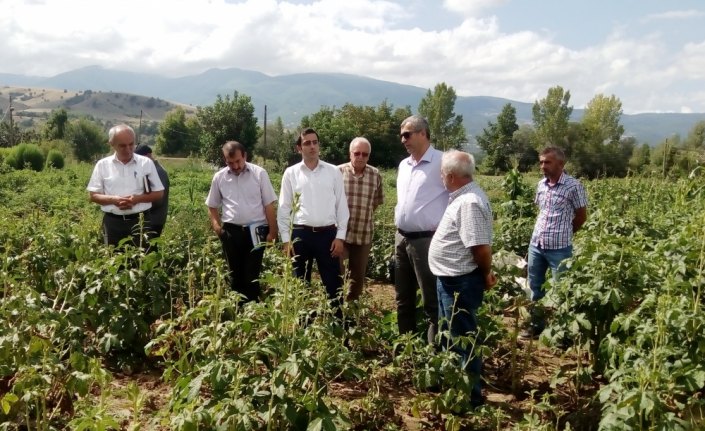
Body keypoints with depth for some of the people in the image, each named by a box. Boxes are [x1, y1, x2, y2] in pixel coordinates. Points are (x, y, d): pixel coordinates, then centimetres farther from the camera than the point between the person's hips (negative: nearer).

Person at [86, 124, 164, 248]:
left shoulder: (146, 163, 2)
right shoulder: (102, 165, 4)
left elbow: (159, 193, 4)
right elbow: (92, 195, 5)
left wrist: (138, 198, -13)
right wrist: (113, 199, -14)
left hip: (140, 221, -1)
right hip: (112, 222, 1)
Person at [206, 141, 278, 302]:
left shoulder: (259, 173, -5)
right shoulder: (219, 177, 3)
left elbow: (269, 205, -3)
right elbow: (212, 206, 15)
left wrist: (273, 231, -5)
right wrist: (216, 225, -1)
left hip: (255, 230, -3)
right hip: (231, 231, 3)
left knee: (252, 276, 1)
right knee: (235, 275, 12)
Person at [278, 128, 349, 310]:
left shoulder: (333, 172, 4)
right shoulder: (290, 173, 4)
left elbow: (342, 206, 4)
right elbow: (284, 209, 5)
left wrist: (340, 236, -2)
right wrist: (286, 240, -1)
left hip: (327, 234, 0)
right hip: (300, 234, 1)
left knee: (333, 283, 5)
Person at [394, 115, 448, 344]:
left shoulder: (442, 162, -12)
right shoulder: (403, 165, 13)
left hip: (427, 240, -8)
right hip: (401, 238, 8)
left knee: (432, 302, 0)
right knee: (403, 299, 17)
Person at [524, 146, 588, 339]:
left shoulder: (573, 186, -10)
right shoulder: (540, 184, 6)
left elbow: (581, 216, -1)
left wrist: (563, 234, 8)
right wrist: (547, 230, 10)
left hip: (559, 248, -6)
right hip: (536, 245, 6)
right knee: (535, 287, 16)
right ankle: (536, 324, 31)